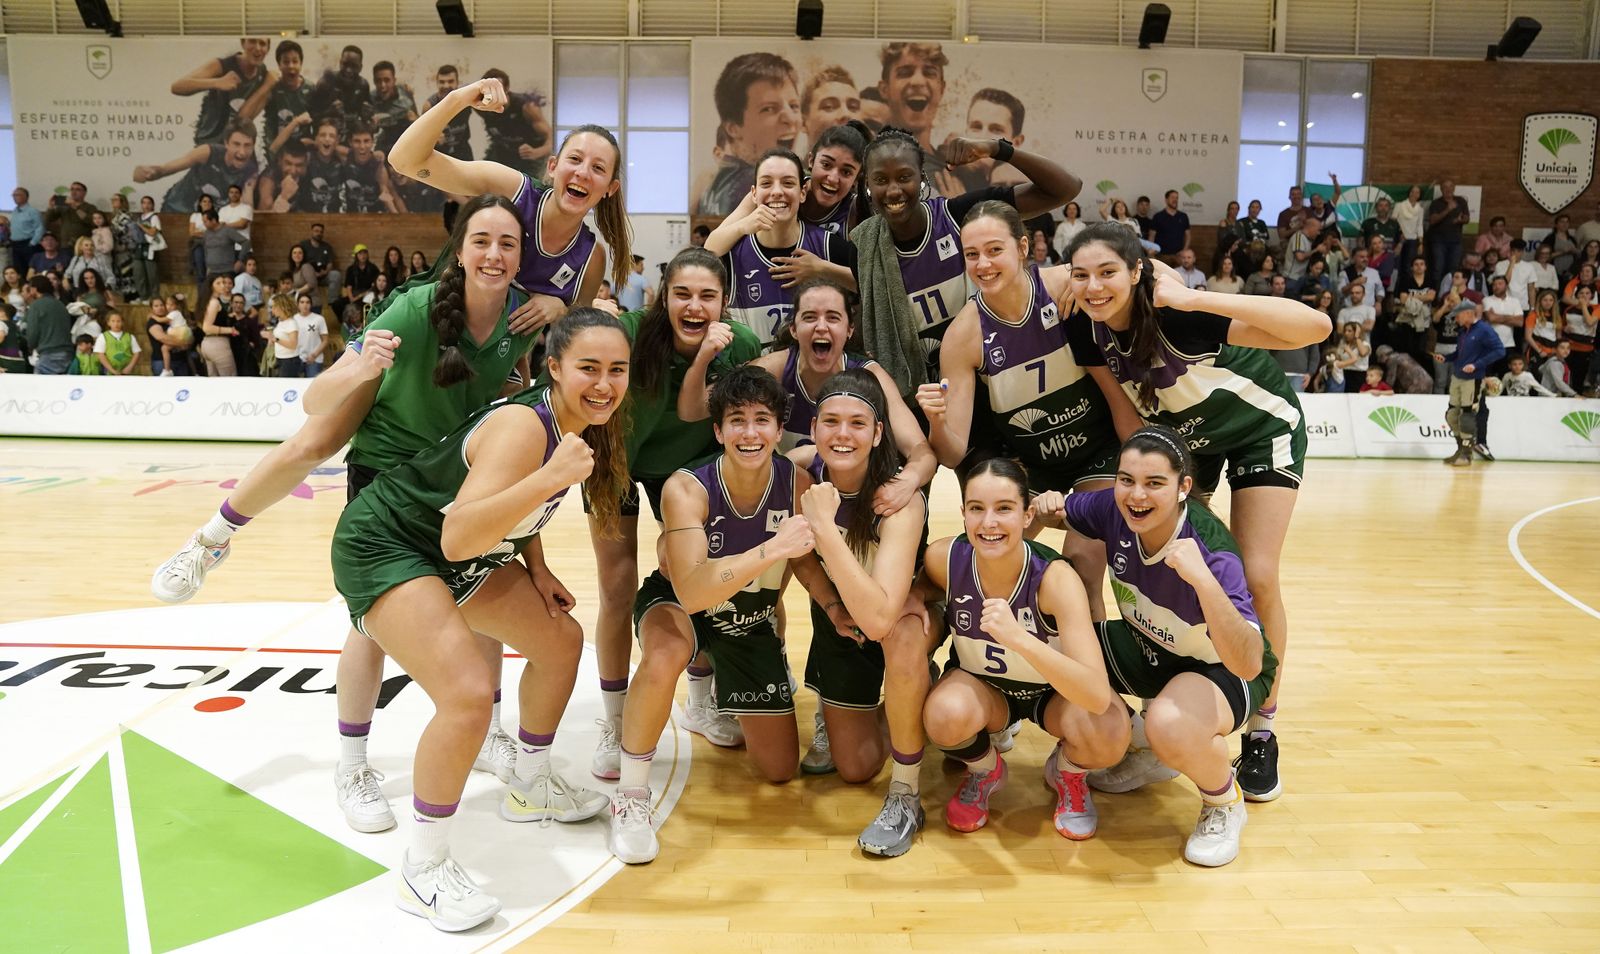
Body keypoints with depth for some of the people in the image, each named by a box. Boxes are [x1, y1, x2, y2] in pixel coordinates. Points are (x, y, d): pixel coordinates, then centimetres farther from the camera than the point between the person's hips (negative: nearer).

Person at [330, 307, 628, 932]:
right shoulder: (522, 427, -31)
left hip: (464, 554, 9)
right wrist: (548, 479, -51)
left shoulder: (586, 427, -4)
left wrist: (536, 569, 5)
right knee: (467, 696, -24)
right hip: (383, 547, -9)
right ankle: (422, 869, -2)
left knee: (560, 643, 14)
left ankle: (528, 788, 36)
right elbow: (457, 538, -42)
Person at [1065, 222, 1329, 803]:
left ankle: (1262, 728, 10)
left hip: (1260, 428, -5)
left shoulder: (1176, 318, -37)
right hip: (1183, 435, 5)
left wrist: (1194, 298, -50)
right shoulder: (1090, 331, -21)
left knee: (1256, 579, -10)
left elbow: (1315, 327, -47)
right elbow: (1127, 408, -3)